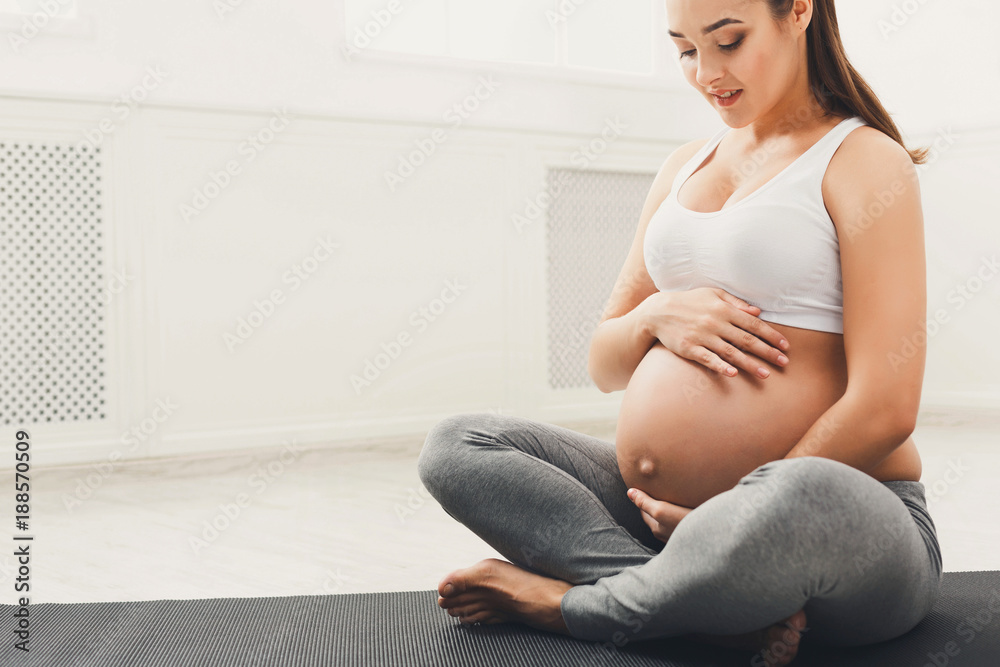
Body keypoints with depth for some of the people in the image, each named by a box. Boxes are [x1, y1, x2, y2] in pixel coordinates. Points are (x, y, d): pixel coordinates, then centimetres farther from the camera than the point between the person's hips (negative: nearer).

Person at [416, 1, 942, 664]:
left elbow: (884, 410, -14)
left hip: (841, 523, -7)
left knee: (797, 497, -42)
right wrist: (657, 316, -6)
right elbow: (605, 366, 17)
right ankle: (735, 602, -20)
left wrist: (731, 523, -14)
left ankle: (575, 604, -12)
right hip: (659, 508, 7)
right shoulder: (684, 167, 17)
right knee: (455, 447, -5)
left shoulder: (866, 162, -4)